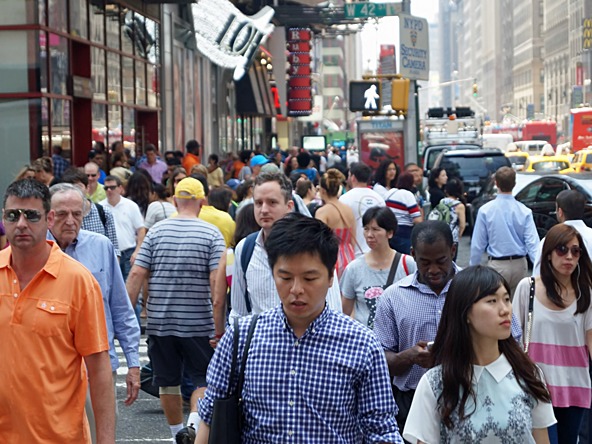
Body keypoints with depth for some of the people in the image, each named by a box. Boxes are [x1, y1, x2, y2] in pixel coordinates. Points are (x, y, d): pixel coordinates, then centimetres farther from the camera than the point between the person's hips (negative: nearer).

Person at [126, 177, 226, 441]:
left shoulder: (156, 231, 2)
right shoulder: (212, 234, -5)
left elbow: (136, 274, -3)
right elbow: (216, 281, -12)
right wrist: (219, 327, -9)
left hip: (159, 321, 2)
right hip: (198, 322, -2)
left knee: (168, 381, 14)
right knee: (204, 379, 9)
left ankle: (177, 433, 23)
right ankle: (194, 424, -12)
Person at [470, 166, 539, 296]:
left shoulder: (485, 211, -10)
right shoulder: (524, 211, -6)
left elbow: (477, 244, -6)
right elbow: (532, 242, -10)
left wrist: (473, 266, 5)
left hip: (497, 265, -3)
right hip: (519, 265, 3)